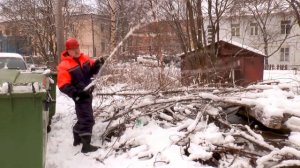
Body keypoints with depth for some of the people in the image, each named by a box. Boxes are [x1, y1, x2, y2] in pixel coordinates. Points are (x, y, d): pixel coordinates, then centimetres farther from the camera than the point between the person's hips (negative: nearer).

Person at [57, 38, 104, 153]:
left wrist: (97, 64, -6)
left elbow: (92, 70, 16)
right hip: (80, 95, -8)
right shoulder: (64, 65, -16)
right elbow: (63, 85, -19)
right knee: (87, 119, -10)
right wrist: (75, 93, -30)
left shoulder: (84, 58, 5)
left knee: (83, 117, 21)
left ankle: (77, 139, 38)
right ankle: (86, 145, -4)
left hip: (88, 92, 8)